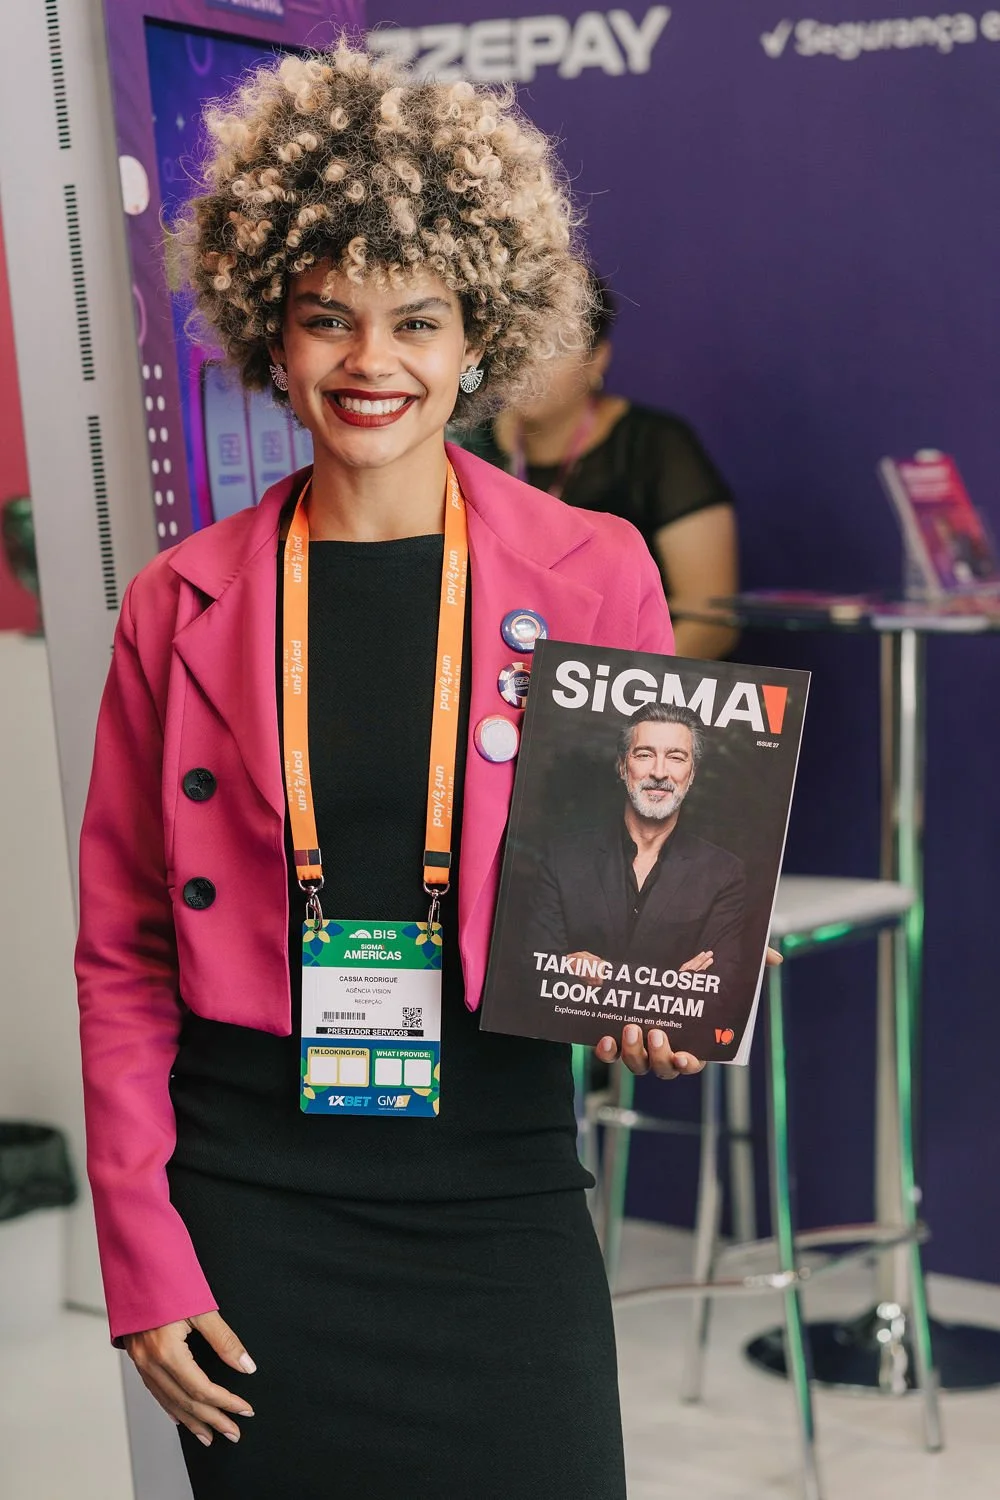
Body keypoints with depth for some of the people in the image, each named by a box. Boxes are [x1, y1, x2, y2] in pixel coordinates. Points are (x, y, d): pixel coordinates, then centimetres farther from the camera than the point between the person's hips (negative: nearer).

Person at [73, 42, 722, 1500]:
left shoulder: (596, 576, -1)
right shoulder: (183, 606, 0)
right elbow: (121, 955, 4)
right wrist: (144, 1258, -1)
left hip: (501, 1198, 0)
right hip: (249, 1201, 0)